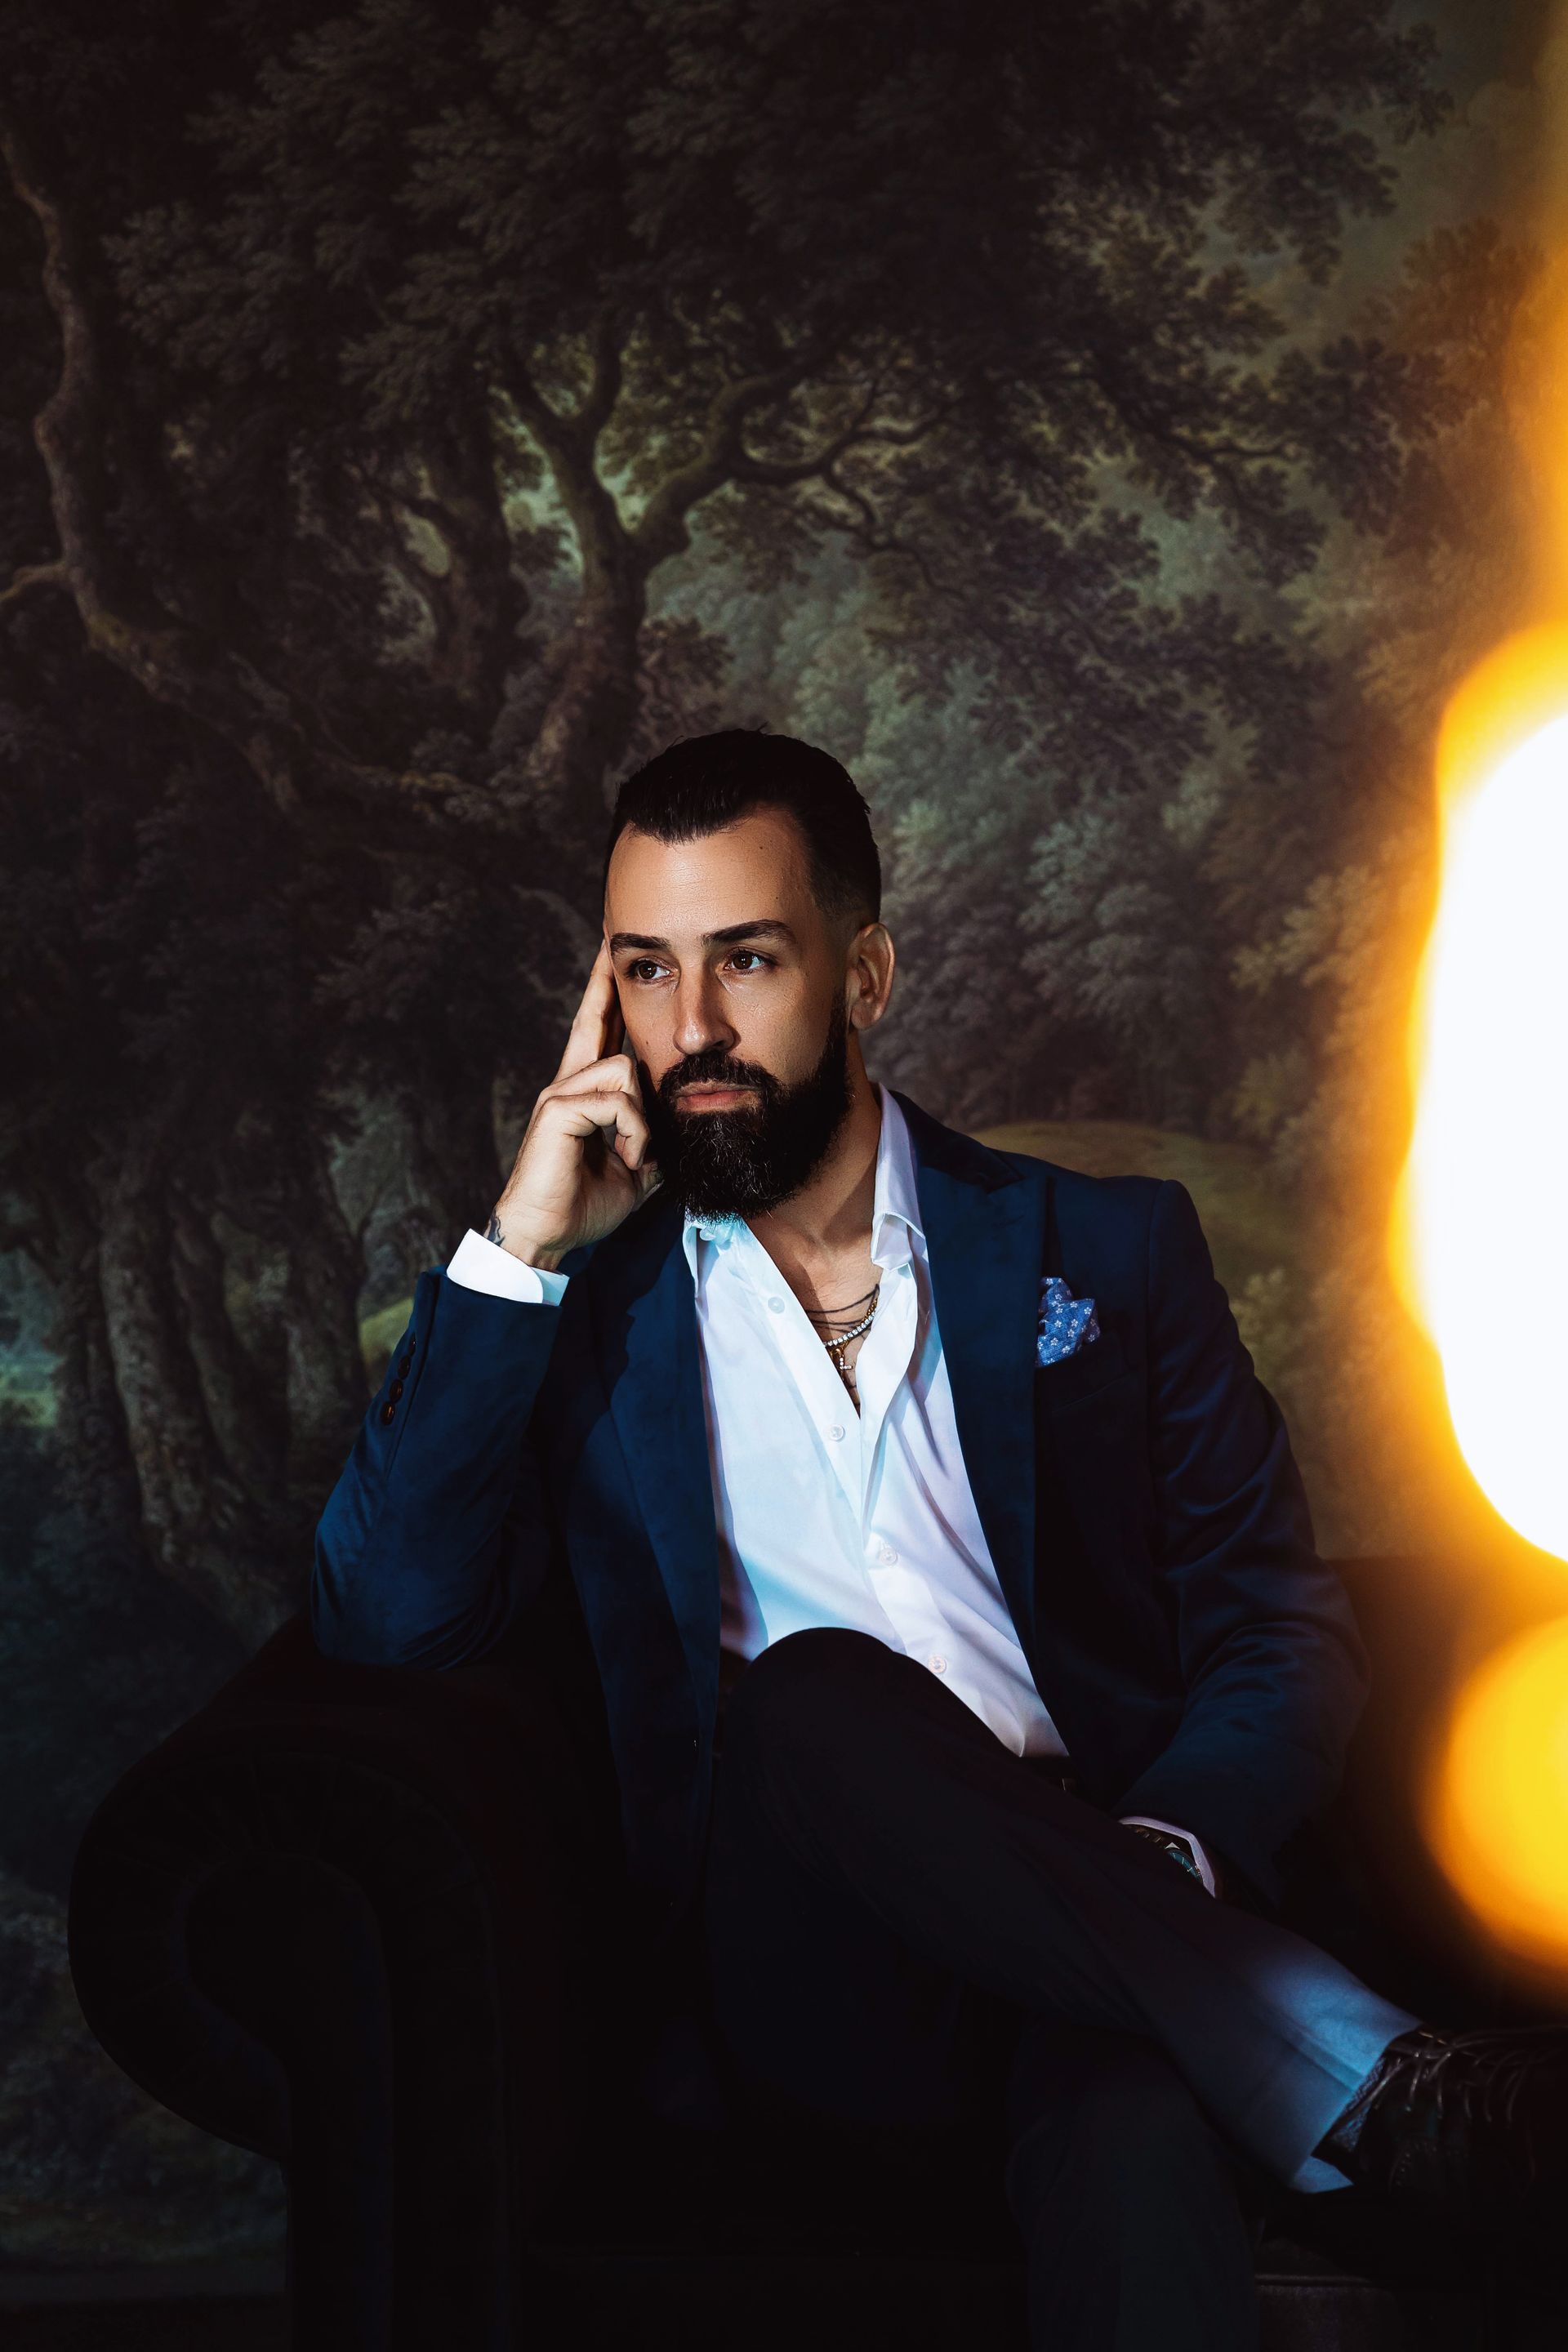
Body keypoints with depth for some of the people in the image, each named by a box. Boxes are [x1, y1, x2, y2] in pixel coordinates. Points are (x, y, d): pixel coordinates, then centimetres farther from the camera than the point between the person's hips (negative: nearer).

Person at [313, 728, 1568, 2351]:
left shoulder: (1102, 1251, 14)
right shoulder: (584, 1304, 14)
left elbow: (1284, 1627, 10)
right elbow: (384, 1623, 1)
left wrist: (1162, 1852, -12)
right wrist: (519, 1249, -3)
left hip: (1098, 1910, -1)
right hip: (808, 1951, 2)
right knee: (813, 1692, -36)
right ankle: (1338, 2073, -37)